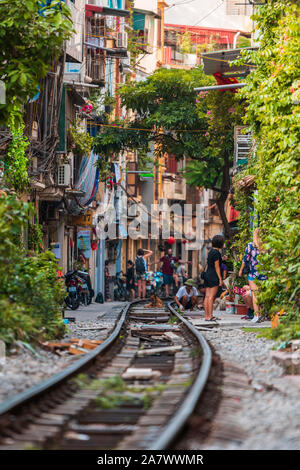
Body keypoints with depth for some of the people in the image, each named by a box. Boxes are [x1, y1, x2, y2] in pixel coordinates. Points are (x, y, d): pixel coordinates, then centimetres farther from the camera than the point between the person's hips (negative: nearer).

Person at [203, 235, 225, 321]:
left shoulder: (211, 252, 15)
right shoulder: (216, 253, -12)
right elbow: (217, 267, -14)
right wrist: (220, 279, -12)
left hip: (207, 275, 9)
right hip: (214, 276, -9)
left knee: (207, 296, 6)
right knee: (211, 297, -9)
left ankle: (206, 316, 6)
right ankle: (210, 316, -11)